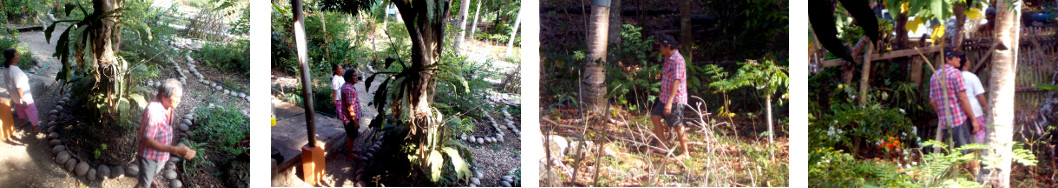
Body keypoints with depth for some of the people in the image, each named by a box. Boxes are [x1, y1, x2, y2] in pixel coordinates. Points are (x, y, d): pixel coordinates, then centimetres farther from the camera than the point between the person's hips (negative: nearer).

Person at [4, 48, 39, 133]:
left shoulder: (8, 68, -8)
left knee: (20, 109, 32)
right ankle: (36, 127, 28)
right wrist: (23, 100, -22)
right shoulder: (16, 71, -35)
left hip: (14, 96, 8)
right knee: (32, 111, 13)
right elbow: (19, 87, -30)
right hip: (24, 96, -8)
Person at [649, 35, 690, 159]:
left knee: (678, 126, -3)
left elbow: (676, 82, -26)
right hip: (665, 97, 10)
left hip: (675, 99, -10)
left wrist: (669, 102, -29)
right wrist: (662, 95, 24)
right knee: (655, 116, 11)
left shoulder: (677, 60, -20)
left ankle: (685, 153, 7)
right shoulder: (668, 58, 11)